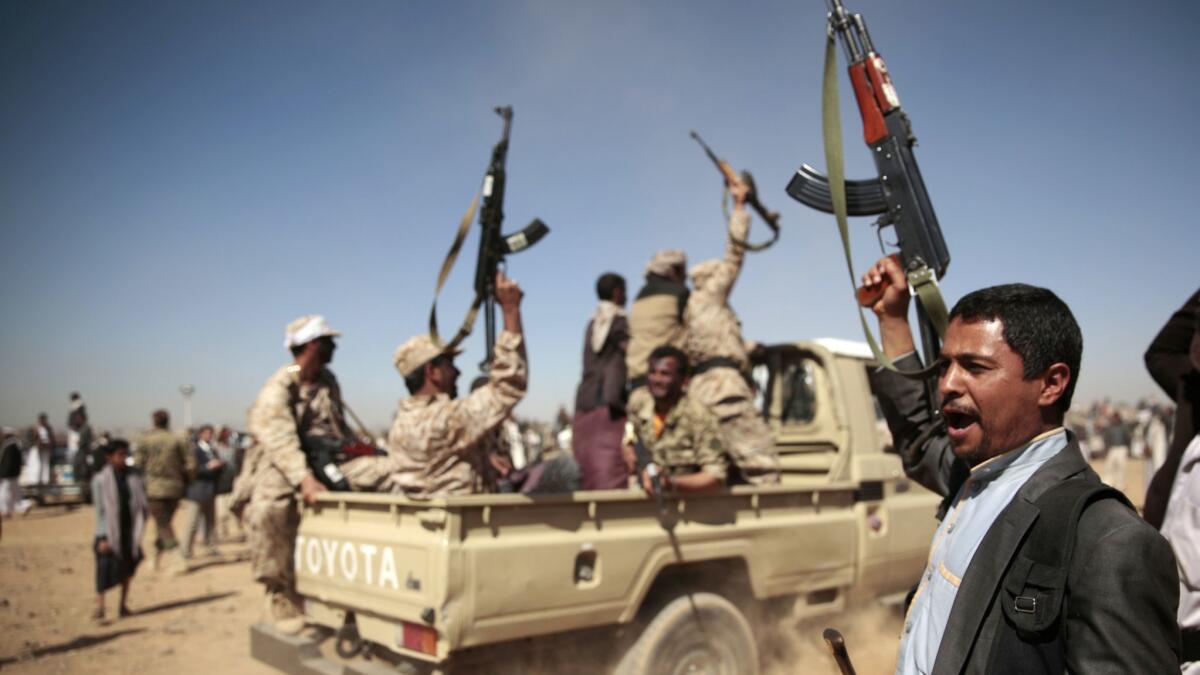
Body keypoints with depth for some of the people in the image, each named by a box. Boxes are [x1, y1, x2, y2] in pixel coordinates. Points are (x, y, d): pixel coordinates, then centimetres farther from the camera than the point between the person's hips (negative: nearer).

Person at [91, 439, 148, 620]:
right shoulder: (100, 480, -6)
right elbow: (100, 510, -6)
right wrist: (102, 537, -10)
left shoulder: (133, 477, 3)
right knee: (105, 566, -9)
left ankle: (123, 604, 21)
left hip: (130, 530, 3)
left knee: (128, 567, 9)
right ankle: (99, 606, -1)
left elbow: (142, 504, 8)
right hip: (110, 532, -3)